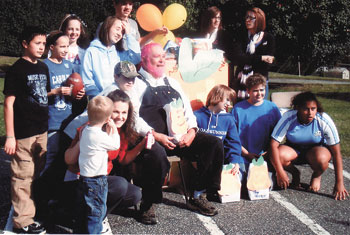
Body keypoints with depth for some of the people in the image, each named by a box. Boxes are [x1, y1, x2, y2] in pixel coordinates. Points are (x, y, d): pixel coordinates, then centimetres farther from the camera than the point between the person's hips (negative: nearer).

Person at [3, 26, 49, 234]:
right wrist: (10, 136, -16)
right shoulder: (17, 70, -10)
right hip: (23, 134, -7)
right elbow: (9, 103, -13)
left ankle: (37, 211, 35)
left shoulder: (43, 67, 11)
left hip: (42, 131, 7)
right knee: (23, 177, 0)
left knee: (39, 174, 18)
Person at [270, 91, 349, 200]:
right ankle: (295, 173, 3)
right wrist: (280, 173, -28)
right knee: (279, 156, -33)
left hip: (317, 149, -1)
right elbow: (273, 144, -23)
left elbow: (336, 153, -20)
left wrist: (339, 183, -22)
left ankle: (317, 176, 1)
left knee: (321, 158, -37)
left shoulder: (324, 121, -24)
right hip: (293, 150, 1)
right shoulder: (288, 118, -24)